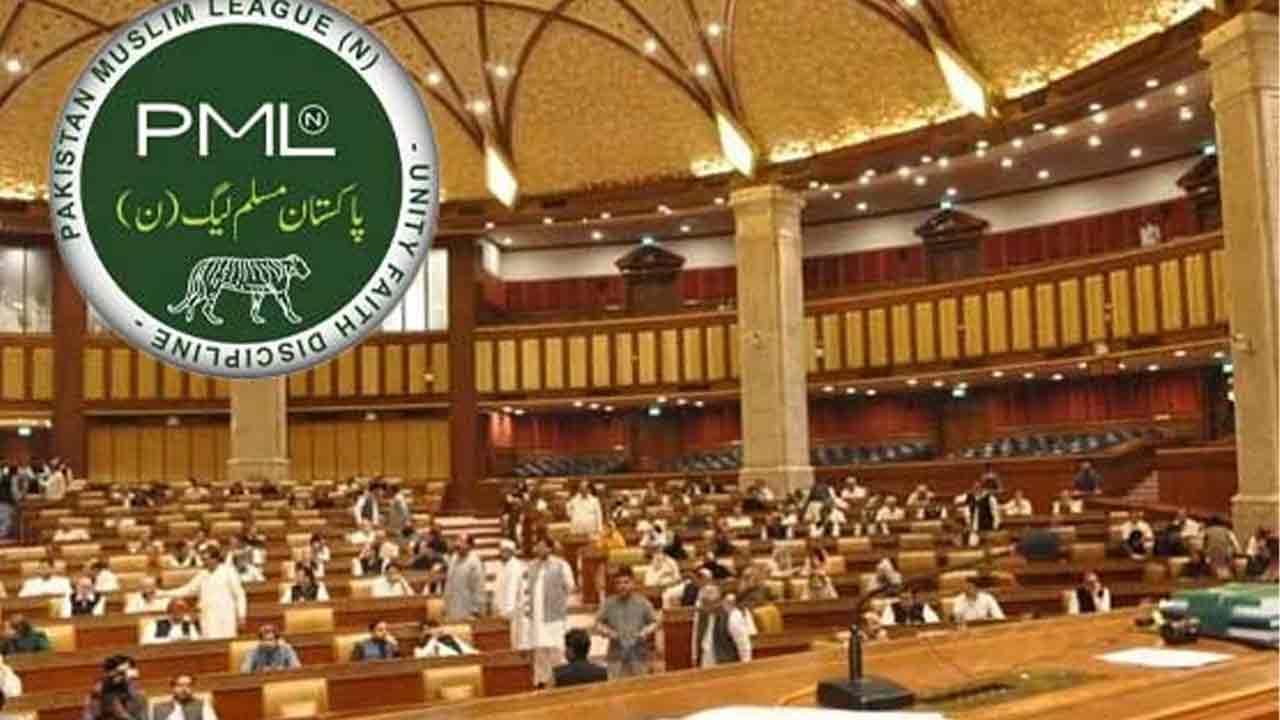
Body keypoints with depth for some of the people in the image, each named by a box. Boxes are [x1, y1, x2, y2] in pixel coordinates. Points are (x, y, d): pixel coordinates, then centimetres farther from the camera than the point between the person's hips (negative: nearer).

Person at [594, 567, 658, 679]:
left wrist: (646, 632, -12)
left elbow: (654, 623, 7)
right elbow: (598, 624, 9)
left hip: (639, 656, 0)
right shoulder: (609, 604, 3)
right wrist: (606, 632, -10)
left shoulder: (643, 603, 1)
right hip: (616, 656, 0)